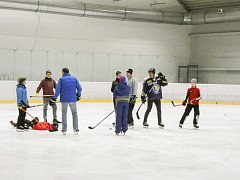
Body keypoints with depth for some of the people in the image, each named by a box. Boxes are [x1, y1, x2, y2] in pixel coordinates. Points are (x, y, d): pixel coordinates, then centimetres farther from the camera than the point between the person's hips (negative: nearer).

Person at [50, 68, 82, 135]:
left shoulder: (61, 79, -2)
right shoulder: (74, 79, 4)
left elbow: (57, 90, -7)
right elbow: (79, 88, 3)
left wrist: (54, 99, -3)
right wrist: (78, 96, 19)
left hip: (64, 99, -1)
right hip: (73, 99, 1)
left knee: (64, 114, 13)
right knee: (74, 113, 14)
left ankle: (64, 130, 12)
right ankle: (76, 129, 11)